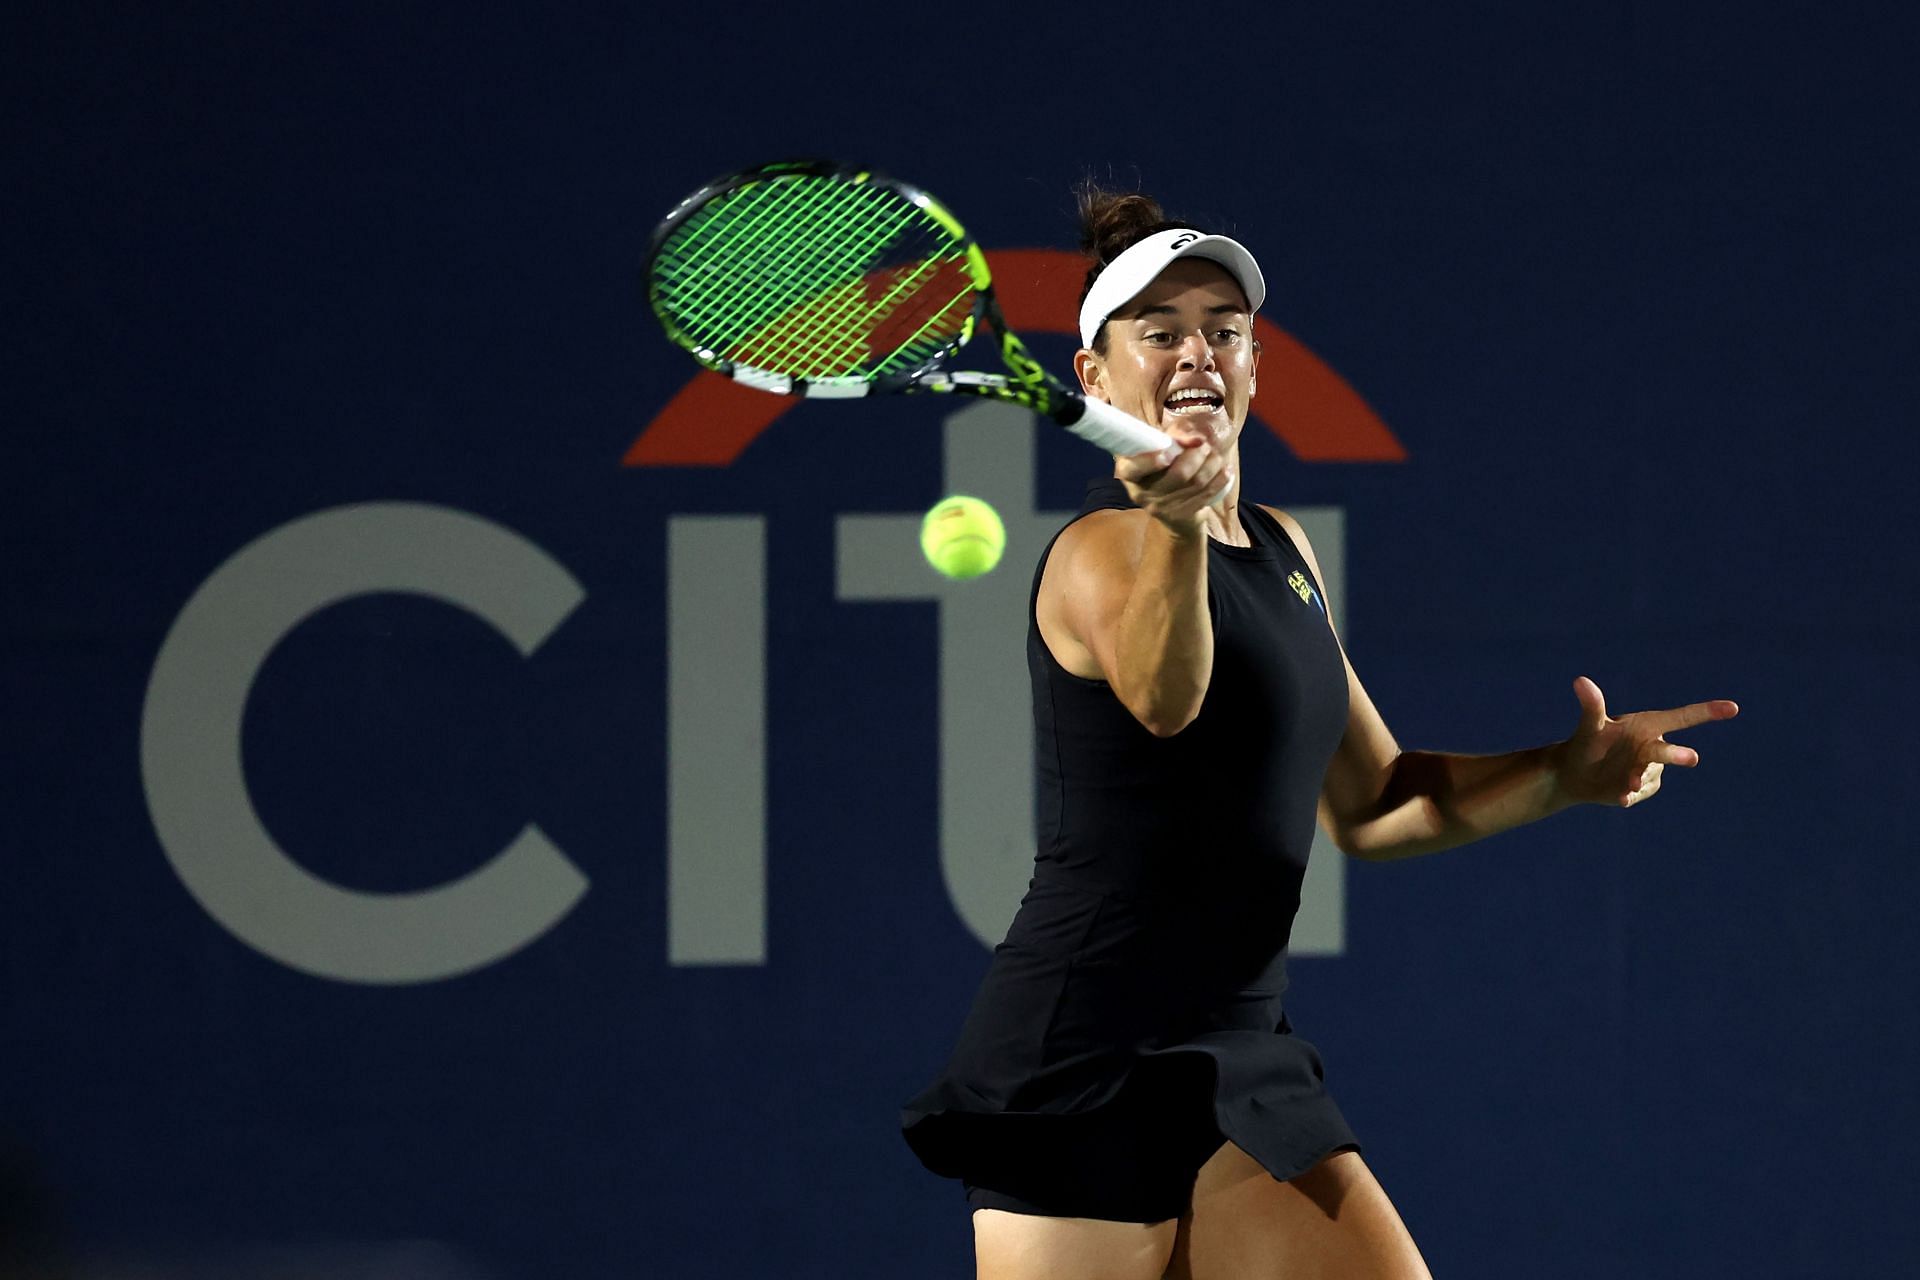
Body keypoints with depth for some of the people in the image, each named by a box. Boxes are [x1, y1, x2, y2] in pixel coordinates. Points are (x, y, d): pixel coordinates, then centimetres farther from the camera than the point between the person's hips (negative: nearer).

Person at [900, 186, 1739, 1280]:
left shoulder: (1280, 549, 15)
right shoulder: (1102, 551, -12)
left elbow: (1368, 803, 23)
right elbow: (1161, 699, -37)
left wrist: (1564, 775, 9)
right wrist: (1178, 525, -55)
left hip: (1240, 1057, 8)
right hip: (1083, 1062, -8)